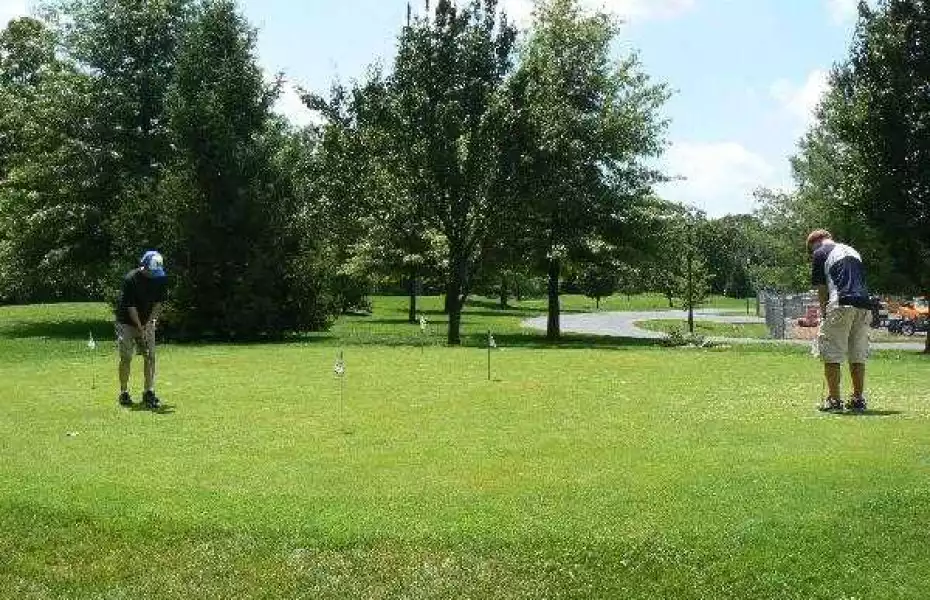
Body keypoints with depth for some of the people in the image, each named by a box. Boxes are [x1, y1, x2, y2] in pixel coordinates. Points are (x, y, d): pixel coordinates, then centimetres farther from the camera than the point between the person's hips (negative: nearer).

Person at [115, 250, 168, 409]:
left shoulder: (160, 278, -7)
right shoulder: (131, 279, -22)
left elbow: (158, 302, 0)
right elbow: (130, 306, -20)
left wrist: (150, 322, -10)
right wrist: (140, 328, -21)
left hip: (147, 322, 4)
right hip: (127, 322, -4)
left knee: (150, 356, -4)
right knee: (126, 358, -4)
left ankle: (149, 393, 0)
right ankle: (124, 393, 8)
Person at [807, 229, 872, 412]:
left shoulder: (820, 254, 7)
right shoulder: (852, 250, 26)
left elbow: (821, 289, 5)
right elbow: (861, 279, 23)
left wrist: (824, 313, 16)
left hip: (841, 304, -6)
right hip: (864, 304, 6)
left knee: (832, 355, 0)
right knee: (858, 356, 11)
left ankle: (834, 400, -2)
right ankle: (858, 399, 14)